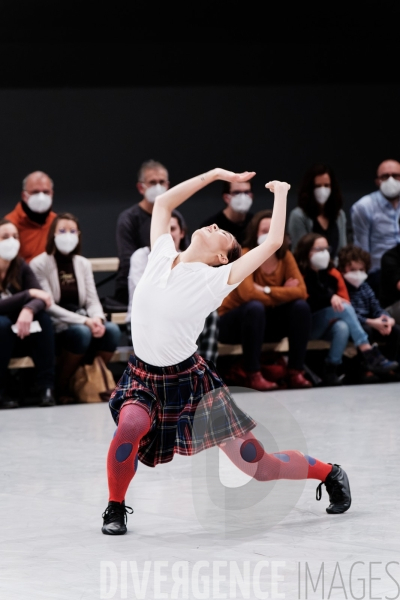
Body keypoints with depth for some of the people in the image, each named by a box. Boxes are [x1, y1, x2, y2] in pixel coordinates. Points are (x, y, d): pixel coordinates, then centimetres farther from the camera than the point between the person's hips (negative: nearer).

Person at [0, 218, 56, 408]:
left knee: (42, 319, -22)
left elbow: (42, 299, -16)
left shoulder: (21, 266, -4)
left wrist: (29, 309, -38)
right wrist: (28, 294, -29)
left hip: (19, 337, 4)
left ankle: (46, 387, -23)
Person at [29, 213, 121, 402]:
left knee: (112, 330, -24)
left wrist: (97, 318, -19)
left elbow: (92, 300, 7)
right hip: (53, 327, -5)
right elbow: (48, 305, -14)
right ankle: (60, 387, -15)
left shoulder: (83, 264, 11)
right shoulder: (39, 264, -6)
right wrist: (84, 321, -23)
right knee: (82, 333, -36)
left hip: (80, 320, 5)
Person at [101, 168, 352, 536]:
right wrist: (216, 175, 14)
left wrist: (281, 194, 2)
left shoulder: (217, 279, -9)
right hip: (143, 378, 3)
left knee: (259, 466, 1)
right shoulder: (161, 257, 1)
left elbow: (273, 243, -10)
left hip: (190, 381, -3)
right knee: (130, 425, -33)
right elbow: (163, 202, 13)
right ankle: (115, 509, -12)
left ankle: (329, 473, 27)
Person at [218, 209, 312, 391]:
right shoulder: (245, 256, -20)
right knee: (255, 307, -36)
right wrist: (283, 294, -21)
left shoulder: (285, 256, -5)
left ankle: (295, 371, -13)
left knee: (301, 306, -18)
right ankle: (252, 374, -29)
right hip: (234, 322, -5)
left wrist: (267, 291, -28)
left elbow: (301, 291, -18)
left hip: (266, 321, 5)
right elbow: (248, 293, -35)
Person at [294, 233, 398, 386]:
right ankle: (368, 353, -35)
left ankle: (331, 370, -32)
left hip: (328, 326, 5)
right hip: (305, 327, -5)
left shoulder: (333, 274, 9)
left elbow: (345, 301, 8)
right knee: (343, 308, -27)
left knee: (342, 328, -32)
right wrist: (330, 298, -32)